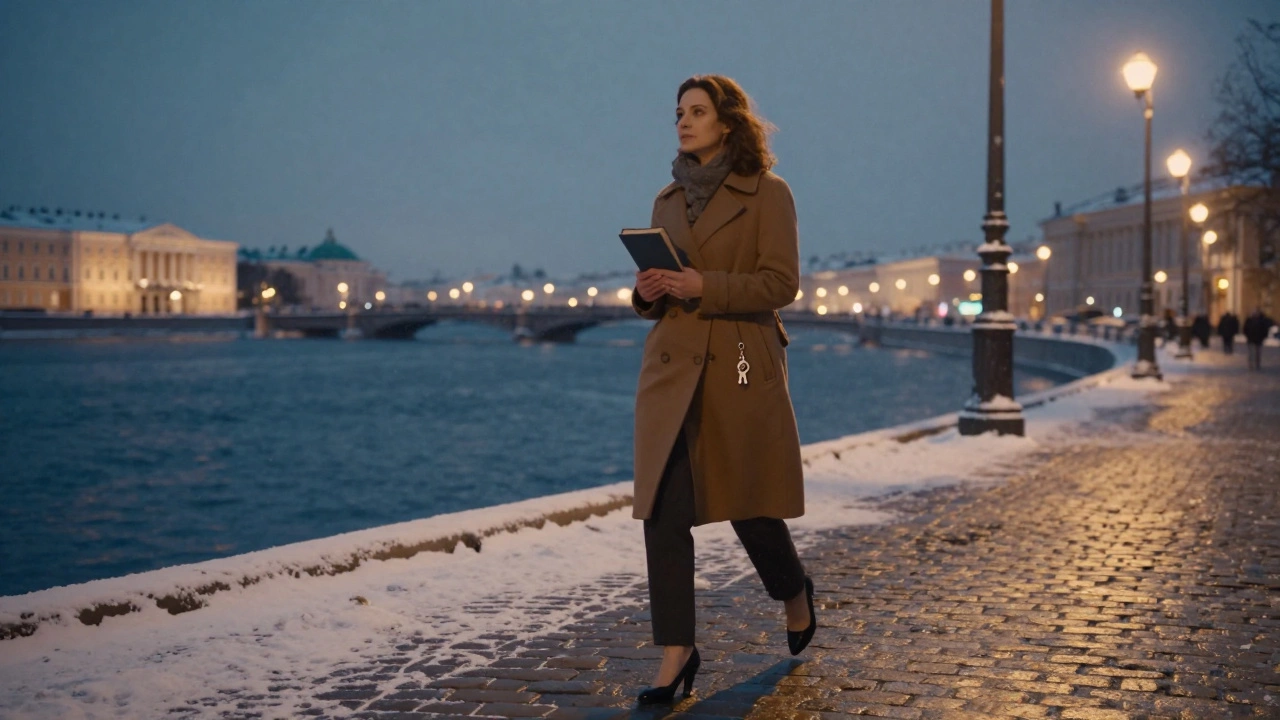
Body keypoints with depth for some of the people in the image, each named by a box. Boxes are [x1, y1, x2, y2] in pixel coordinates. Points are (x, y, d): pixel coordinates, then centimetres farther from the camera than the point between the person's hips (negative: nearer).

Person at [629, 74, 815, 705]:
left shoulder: (767, 194, -2)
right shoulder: (667, 200, 14)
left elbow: (780, 284, -9)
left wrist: (702, 287, -19)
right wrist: (647, 292, -4)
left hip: (743, 368, -4)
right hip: (671, 368, 5)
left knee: (749, 503, 5)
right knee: (664, 510, -3)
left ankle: (795, 595, 36)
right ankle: (676, 652, 4)